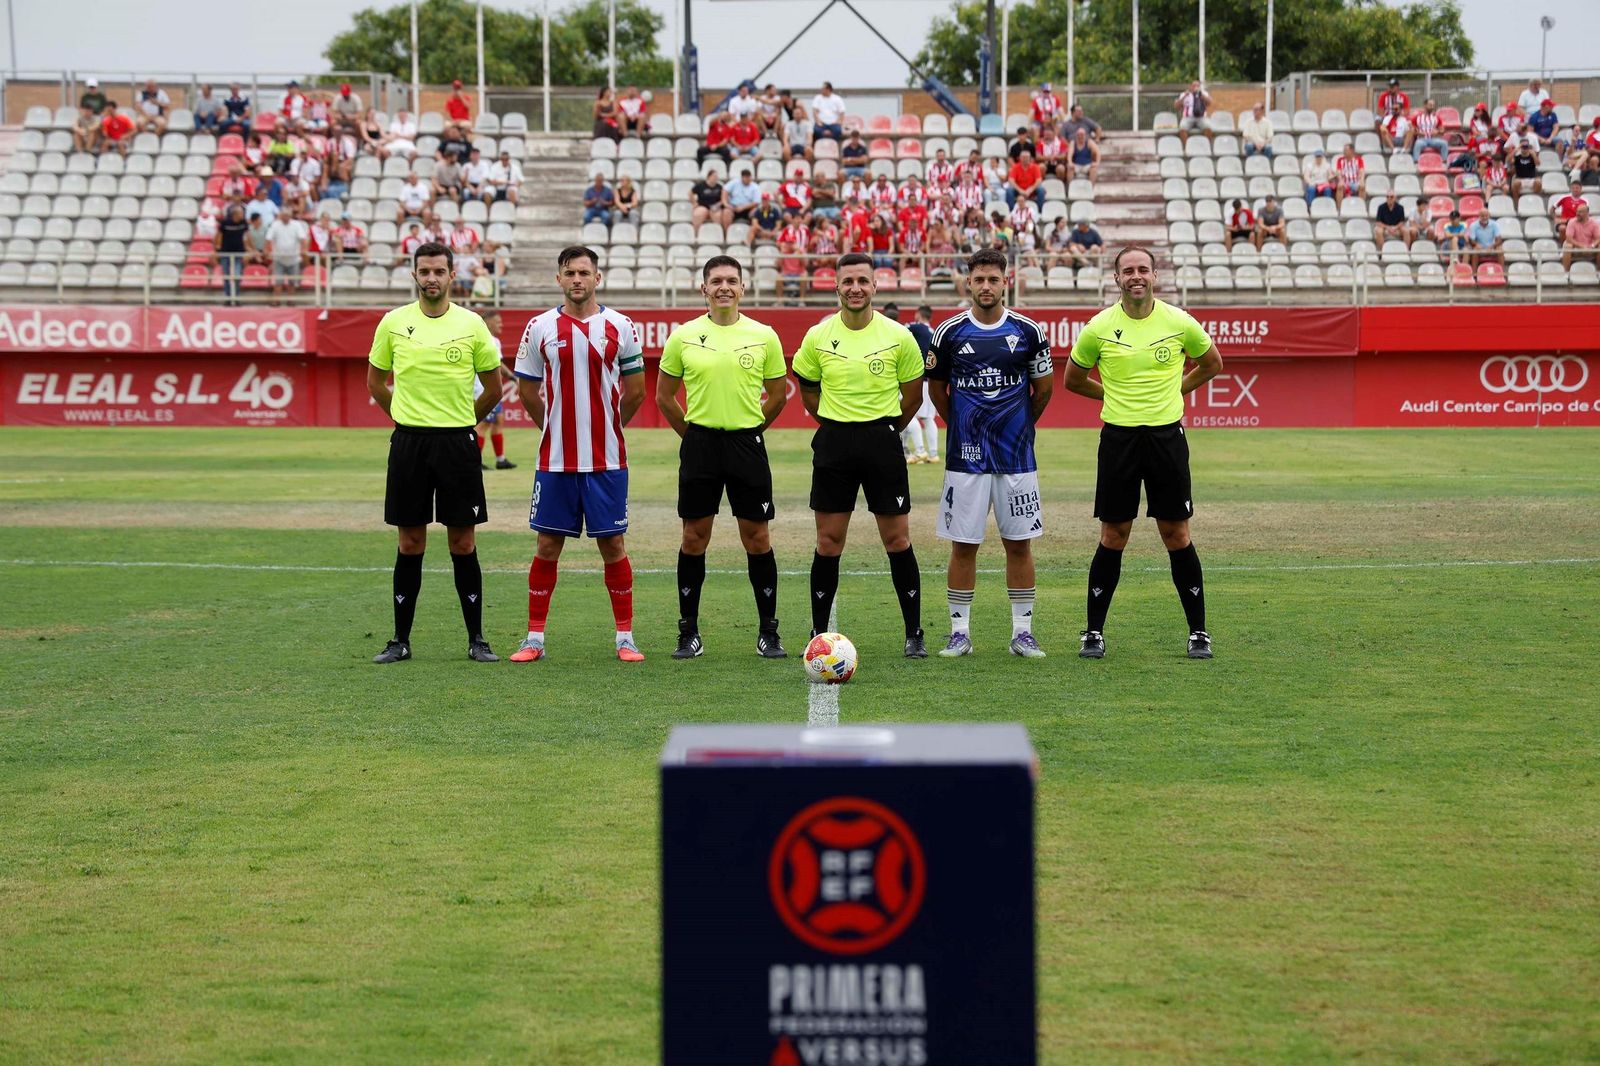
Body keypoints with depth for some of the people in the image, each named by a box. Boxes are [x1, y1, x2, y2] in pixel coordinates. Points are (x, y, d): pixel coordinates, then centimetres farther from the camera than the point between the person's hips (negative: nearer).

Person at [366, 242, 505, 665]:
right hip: (409, 441, 1)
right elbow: (375, 381, 15)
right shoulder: (394, 323, 3)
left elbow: (493, 387, 10)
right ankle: (401, 640, 10)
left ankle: (476, 639, 8)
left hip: (458, 443, -1)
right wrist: (407, 417, 13)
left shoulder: (472, 324, 0)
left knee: (463, 543, 2)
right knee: (410, 543, 4)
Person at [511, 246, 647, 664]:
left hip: (607, 459, -1)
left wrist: (606, 427, 12)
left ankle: (625, 637, 10)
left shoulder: (620, 327, 1)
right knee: (547, 545, 4)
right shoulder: (540, 327, 2)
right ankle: (534, 638, 11)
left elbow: (635, 391, 7)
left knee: (612, 543, 2)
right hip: (555, 458, 1)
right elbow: (527, 391, 10)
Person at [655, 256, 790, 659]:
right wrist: (692, 432, 7)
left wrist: (748, 429, 9)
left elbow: (777, 394, 12)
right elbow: (664, 395, 10)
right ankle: (689, 633, 11)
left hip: (747, 444, 0)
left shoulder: (764, 336, 2)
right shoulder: (684, 337, 1)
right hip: (699, 444, 0)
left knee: (757, 538, 1)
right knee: (694, 537, 3)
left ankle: (768, 633, 9)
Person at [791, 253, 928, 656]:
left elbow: (912, 395, 8)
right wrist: (840, 424, 10)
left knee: (898, 539, 0)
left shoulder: (898, 336, -2)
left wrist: (884, 428, 8)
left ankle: (914, 634, 8)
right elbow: (808, 391, 14)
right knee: (828, 542, 3)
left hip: (882, 440, -1)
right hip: (833, 442, 1)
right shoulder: (817, 337, 0)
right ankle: (819, 633, 12)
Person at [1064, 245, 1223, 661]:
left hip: (1166, 435, 0)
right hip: (1118, 437, 0)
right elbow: (1073, 380, 13)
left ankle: (1198, 631, 11)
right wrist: (1116, 394, 11)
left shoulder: (1180, 323, -2)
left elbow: (1212, 364, 16)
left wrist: (1172, 391, 10)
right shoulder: (1099, 328, -2)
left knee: (1176, 534, 2)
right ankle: (1094, 632, 12)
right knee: (1113, 535, 3)